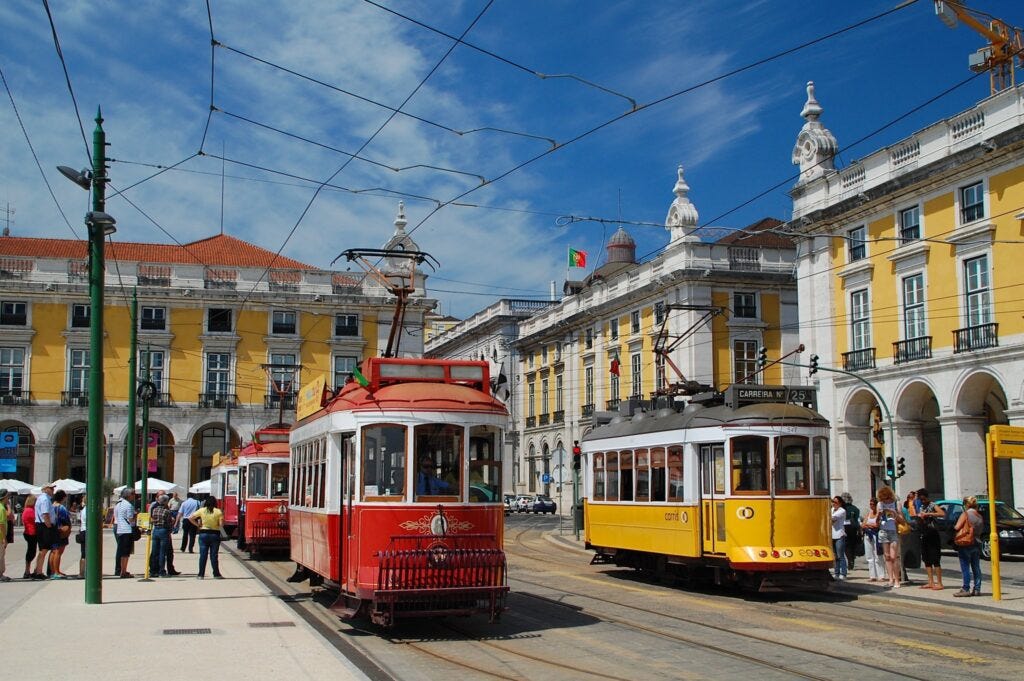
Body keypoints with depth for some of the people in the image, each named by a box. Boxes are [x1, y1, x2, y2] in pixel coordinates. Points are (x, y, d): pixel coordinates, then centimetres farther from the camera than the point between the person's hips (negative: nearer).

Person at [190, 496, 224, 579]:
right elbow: (221, 525, -9)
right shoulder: (218, 512, -7)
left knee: (203, 555, 6)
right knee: (214, 555, 5)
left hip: (203, 534, 1)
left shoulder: (201, 510, -1)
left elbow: (190, 518, -1)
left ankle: (201, 574, 7)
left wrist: (197, 525, 6)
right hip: (215, 534, -1)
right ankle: (216, 574, 9)